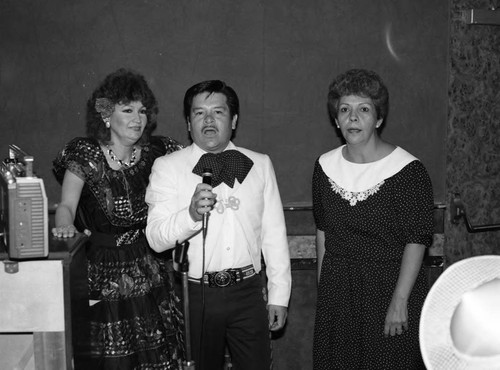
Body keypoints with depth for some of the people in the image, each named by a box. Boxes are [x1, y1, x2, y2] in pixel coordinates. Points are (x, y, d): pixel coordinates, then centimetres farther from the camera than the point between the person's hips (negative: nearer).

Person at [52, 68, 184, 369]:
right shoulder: (85, 154, -7)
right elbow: (67, 204, -14)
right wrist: (65, 226, -35)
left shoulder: (157, 152, 1)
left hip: (150, 274, 3)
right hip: (104, 272, -2)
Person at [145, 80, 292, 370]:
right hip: (195, 293, -1)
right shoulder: (167, 167, -2)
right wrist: (191, 215, -30)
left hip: (248, 291, 2)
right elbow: (156, 239, -11)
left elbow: (274, 233, 8)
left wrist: (279, 294, 6)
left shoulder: (260, 164, 6)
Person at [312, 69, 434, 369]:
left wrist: (400, 300, -18)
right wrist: (323, 285, 9)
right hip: (337, 289, 5)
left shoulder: (408, 170, -13)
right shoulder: (326, 165, 3)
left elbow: (417, 240, -14)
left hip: (391, 285, -4)